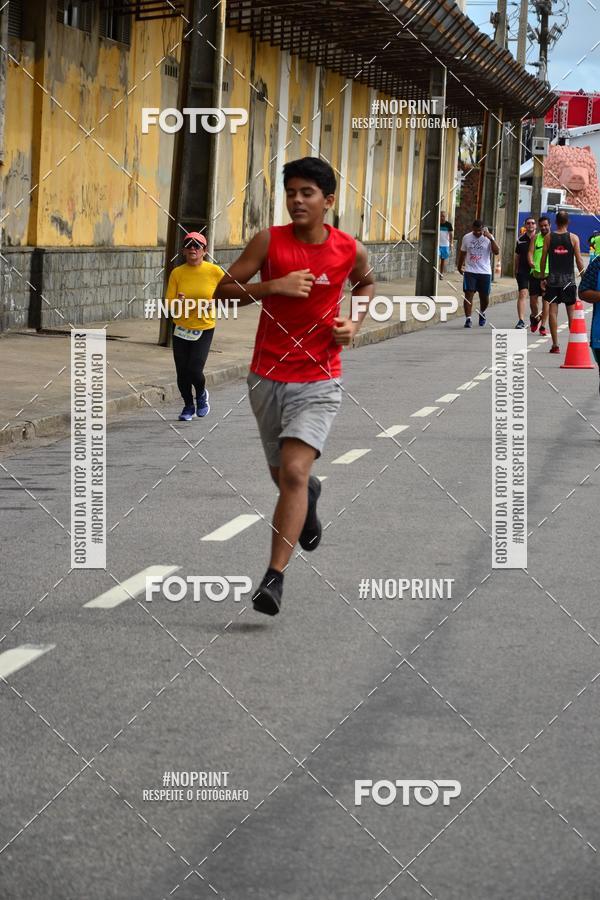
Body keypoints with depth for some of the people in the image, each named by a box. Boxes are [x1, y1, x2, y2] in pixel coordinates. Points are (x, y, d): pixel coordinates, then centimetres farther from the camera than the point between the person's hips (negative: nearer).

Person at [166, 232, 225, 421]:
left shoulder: (214, 272, -7)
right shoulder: (177, 273, -4)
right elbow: (169, 302, -4)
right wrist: (178, 303, -27)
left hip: (204, 329, -2)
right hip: (181, 328, 2)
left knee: (194, 370, -14)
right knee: (182, 372, 3)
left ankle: (202, 394, 20)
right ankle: (188, 406, 29)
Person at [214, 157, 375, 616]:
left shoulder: (350, 250, -2)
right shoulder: (270, 241, -6)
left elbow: (368, 283, 21)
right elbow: (223, 289, -8)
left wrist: (355, 322, 2)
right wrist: (274, 286, -22)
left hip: (318, 380, -2)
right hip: (268, 376, 2)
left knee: (294, 472, -19)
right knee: (283, 475, 17)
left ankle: (275, 577, -17)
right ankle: (311, 492, 55)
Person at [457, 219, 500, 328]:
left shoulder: (488, 238, -4)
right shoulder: (467, 238, 3)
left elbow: (496, 252, -16)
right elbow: (463, 253, 18)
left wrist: (491, 238, -25)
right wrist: (459, 266, 26)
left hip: (485, 272, -1)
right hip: (470, 272, 1)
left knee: (484, 297, 9)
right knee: (468, 295, -10)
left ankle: (482, 313, 39)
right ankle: (468, 319, -8)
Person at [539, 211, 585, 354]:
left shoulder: (548, 237, 0)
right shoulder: (573, 238, -3)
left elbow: (543, 259, 1)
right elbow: (579, 261, -3)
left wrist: (542, 278, 9)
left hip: (553, 279, 1)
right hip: (568, 279, 0)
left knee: (553, 310, 2)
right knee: (571, 312, 7)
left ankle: (555, 345, -2)